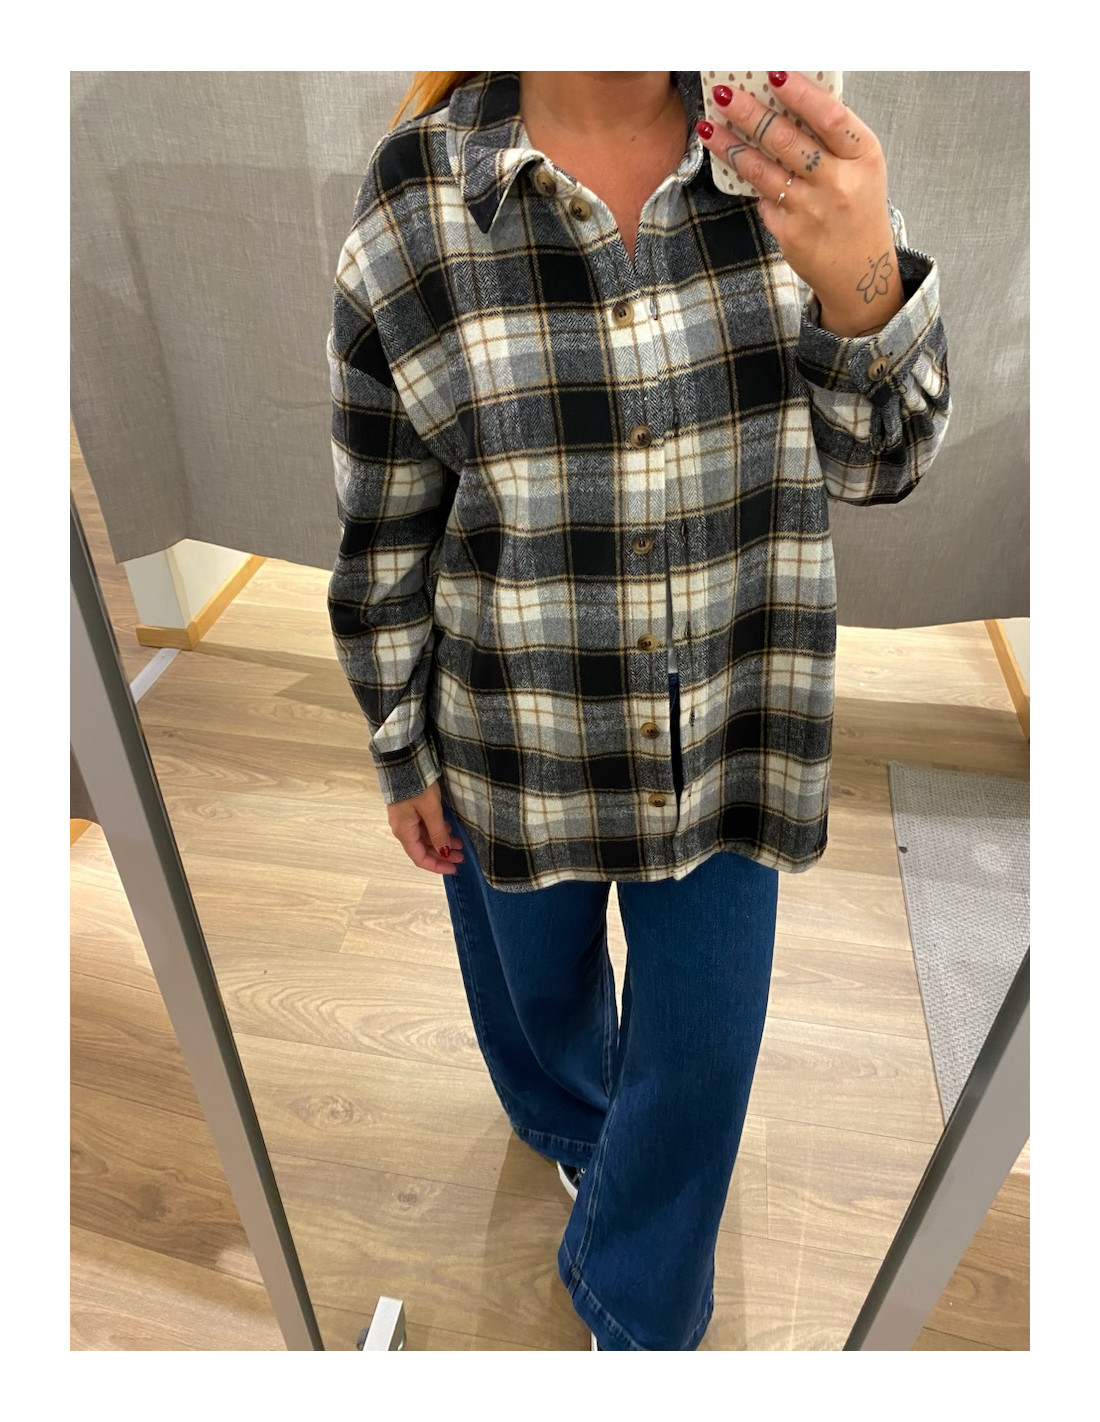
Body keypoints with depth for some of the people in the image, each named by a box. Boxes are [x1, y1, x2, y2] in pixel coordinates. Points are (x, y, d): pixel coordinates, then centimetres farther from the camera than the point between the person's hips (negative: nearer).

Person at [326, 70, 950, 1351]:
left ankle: (633, 1315, 49)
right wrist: (402, 757, 1)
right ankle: (568, 1123, 66)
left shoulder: (786, 145, -6)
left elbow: (875, 461, -5)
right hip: (521, 741, -1)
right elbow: (384, 534, -6)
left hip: (730, 736, 2)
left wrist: (861, 285, -26)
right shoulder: (414, 207, -12)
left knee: (703, 1044, 16)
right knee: (538, 981, 25)